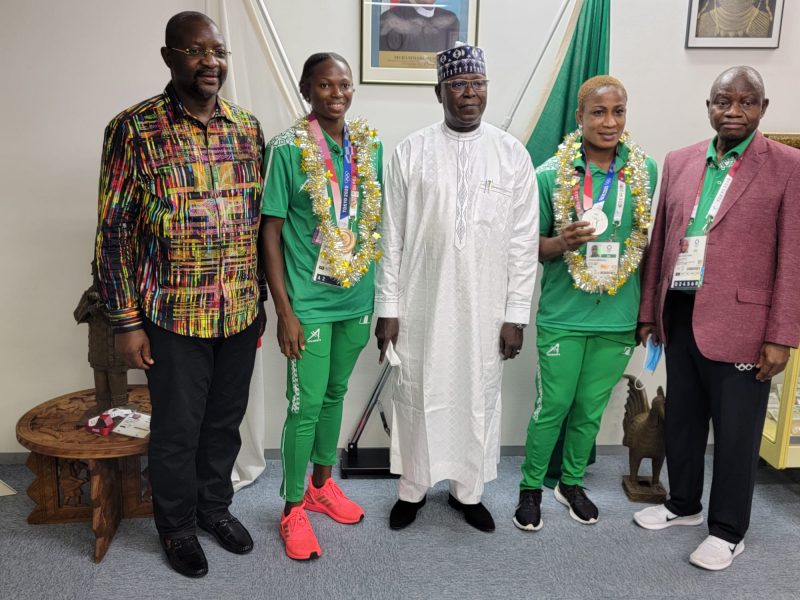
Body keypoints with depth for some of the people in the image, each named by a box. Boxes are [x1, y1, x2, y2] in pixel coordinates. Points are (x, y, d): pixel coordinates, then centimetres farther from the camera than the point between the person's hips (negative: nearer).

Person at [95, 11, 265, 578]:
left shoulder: (248, 127, 4)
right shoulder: (134, 129, -9)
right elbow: (114, 232, -8)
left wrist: (261, 299, 12)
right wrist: (127, 321, -9)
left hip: (241, 312, 4)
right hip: (174, 317, -4)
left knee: (226, 420, 19)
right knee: (177, 430, 12)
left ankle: (215, 505, 42)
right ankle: (177, 525, 36)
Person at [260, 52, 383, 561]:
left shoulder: (370, 145, 4)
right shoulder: (287, 149, -10)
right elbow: (271, 233, -10)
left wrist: (381, 289, 9)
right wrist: (284, 311, -14)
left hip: (357, 296, 5)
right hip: (309, 300, -5)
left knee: (335, 393, 19)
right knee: (306, 404, 2)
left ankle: (323, 484, 39)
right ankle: (294, 509, 22)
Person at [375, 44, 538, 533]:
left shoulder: (513, 155, 0)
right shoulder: (411, 152, -1)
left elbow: (524, 242, 1)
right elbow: (392, 237, 0)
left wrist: (516, 313, -2)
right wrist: (387, 307, -2)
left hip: (485, 309, 1)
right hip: (421, 307, 0)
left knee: (479, 398, 12)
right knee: (417, 398, 10)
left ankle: (468, 490, 33)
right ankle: (413, 488, 32)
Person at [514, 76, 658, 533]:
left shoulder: (645, 170, 0)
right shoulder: (551, 174, -8)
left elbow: (645, 236, 11)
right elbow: (534, 246, -1)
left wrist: (647, 308, 9)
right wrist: (563, 243, -23)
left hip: (618, 316, 3)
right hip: (564, 315, -3)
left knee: (591, 408, 15)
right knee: (553, 407, 7)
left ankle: (572, 482, 37)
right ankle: (531, 488, 27)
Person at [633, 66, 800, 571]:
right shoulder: (679, 162, 8)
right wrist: (649, 309, 12)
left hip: (739, 321, -4)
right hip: (680, 314, 5)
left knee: (735, 431, 8)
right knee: (681, 419, 18)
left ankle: (728, 531, 27)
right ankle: (683, 504, 39)